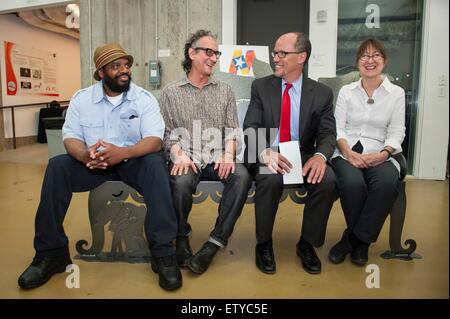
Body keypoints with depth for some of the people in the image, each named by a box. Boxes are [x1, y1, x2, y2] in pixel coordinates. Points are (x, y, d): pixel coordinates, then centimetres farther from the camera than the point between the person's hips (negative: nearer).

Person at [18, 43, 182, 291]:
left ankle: (163, 253, -29)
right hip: (93, 163, 3)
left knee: (155, 164, -33)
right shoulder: (81, 98, 2)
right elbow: (71, 137, -4)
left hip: (133, 161, -2)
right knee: (57, 166, -22)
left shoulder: (144, 99, -5)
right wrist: (85, 155, -29)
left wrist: (122, 152, -35)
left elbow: (155, 139, -16)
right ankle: (51, 252, -11)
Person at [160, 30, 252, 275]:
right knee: (181, 182, -34)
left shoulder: (225, 91, 15)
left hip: (217, 158, 2)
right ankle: (182, 237, -6)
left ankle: (215, 242, -20)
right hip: (187, 158, -2)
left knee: (242, 176, -29)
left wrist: (228, 155, -11)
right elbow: (167, 133, 4)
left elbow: (232, 130, 8)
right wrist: (180, 155, -16)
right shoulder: (170, 92, 10)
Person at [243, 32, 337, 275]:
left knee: (327, 180, -28)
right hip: (266, 155, -1)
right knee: (270, 179, -34)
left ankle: (307, 244, -3)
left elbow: (328, 134, -2)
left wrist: (320, 156, -27)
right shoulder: (261, 86, 3)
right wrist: (265, 152, -28)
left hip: (302, 155, 2)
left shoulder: (322, 93, 4)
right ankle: (264, 244, -9)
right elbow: (250, 128, -6)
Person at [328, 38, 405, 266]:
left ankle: (352, 239, -14)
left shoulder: (397, 93, 11)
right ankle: (362, 241, -6)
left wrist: (383, 154, -14)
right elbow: (338, 128, 5)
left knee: (387, 184, -34)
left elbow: (396, 132, 6)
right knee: (353, 183, -33)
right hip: (347, 152, 0)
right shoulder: (346, 91, 12)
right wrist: (349, 153, -14)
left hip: (378, 155, 0)